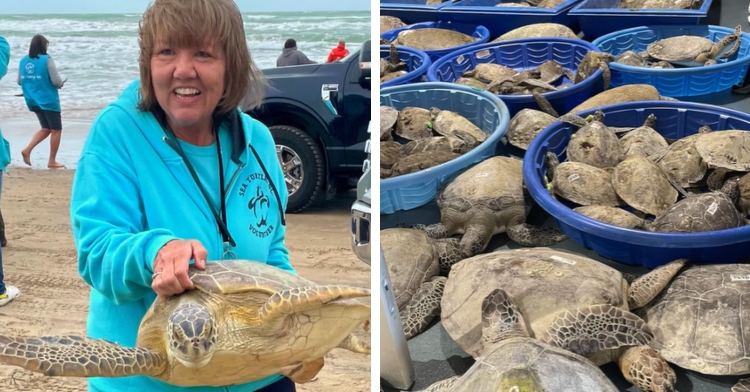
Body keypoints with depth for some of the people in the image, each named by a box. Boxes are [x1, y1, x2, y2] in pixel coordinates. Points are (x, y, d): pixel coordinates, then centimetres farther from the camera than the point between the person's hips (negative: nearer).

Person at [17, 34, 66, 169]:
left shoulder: (24, 60, 3)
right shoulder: (46, 60, -14)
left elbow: (19, 81, 8)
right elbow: (56, 81, -16)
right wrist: (61, 84, 6)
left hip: (33, 101, 7)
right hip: (48, 100, -7)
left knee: (46, 129, 19)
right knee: (56, 130, 7)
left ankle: (27, 150, 2)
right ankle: (52, 161, 8)